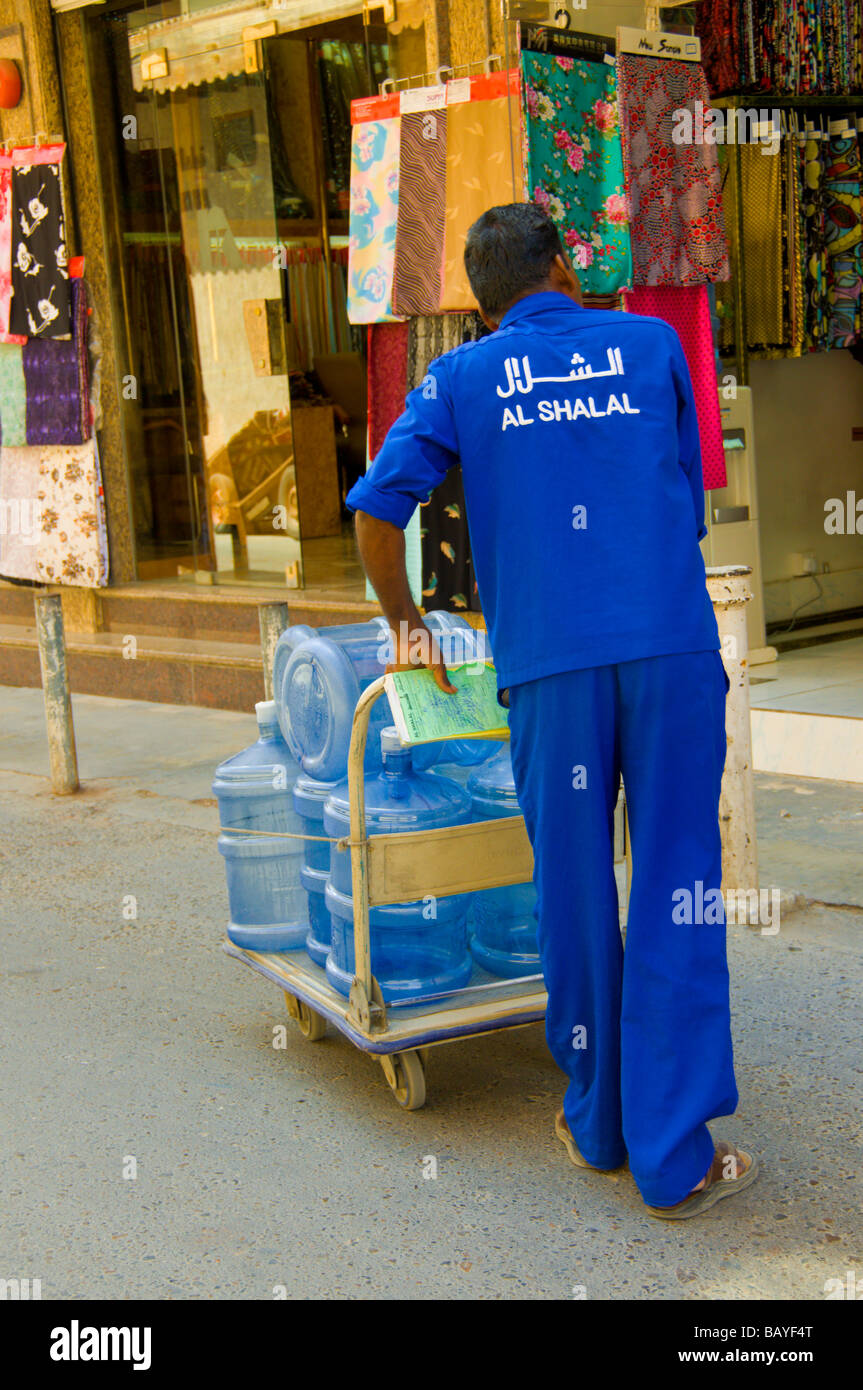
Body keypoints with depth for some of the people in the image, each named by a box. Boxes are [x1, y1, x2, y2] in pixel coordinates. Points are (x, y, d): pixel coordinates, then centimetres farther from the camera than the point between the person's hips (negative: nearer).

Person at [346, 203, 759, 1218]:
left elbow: (378, 509, 3)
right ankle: (676, 1158, 5)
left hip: (551, 662, 0)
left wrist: (406, 624, 17)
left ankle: (596, 1123, 24)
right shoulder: (653, 345, 14)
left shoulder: (460, 379, 11)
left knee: (575, 894, 11)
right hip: (673, 646, 0)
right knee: (678, 890, 2)